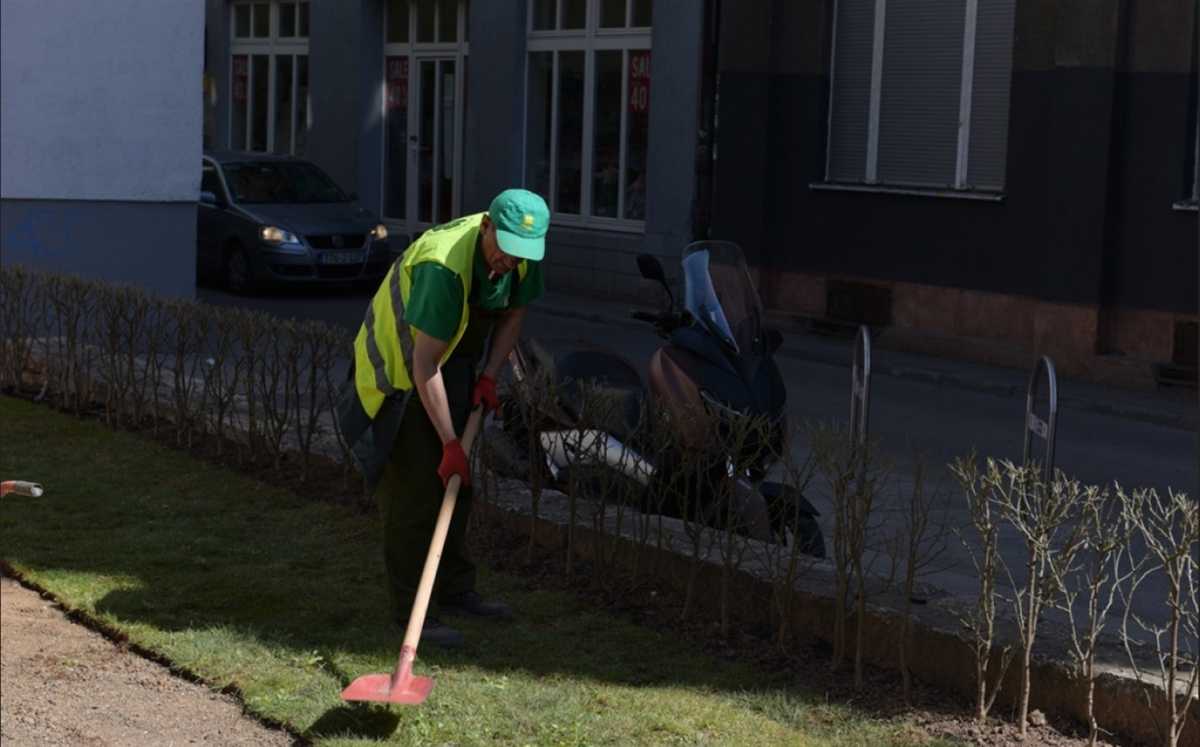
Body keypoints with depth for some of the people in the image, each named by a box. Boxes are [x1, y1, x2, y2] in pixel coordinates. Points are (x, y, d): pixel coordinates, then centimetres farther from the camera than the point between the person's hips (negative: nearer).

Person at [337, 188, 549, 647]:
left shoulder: (523, 258, -13)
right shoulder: (443, 265, -36)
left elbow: (513, 314, 9)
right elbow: (424, 362, -33)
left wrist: (489, 375, -5)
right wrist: (449, 443, -30)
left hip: (453, 368, 8)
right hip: (399, 371, -8)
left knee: (456, 484, 13)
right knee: (412, 492, -9)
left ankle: (455, 591, 25)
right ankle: (410, 610, -4)